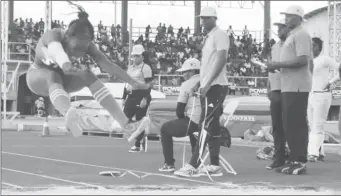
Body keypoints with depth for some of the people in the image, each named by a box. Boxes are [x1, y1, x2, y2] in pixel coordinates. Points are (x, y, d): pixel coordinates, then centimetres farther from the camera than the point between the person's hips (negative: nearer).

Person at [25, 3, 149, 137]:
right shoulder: (54, 36, -34)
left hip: (62, 77, 4)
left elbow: (107, 65, -25)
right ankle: (69, 114, -72)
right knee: (53, 77, -40)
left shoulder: (86, 44, -21)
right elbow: (57, 51, -57)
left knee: (88, 76, -26)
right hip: (38, 76, -4)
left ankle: (123, 121, -32)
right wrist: (66, 66, -79)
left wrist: (133, 83, -33)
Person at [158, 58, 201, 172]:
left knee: (165, 128, 17)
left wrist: (183, 119, 17)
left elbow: (179, 110, -5)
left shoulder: (187, 84, -5)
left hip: (193, 122, -7)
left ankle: (169, 164, 13)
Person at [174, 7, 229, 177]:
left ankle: (193, 166, -16)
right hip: (207, 87, 10)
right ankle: (215, 166, 10)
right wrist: (199, 83, 14)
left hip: (215, 86, -10)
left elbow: (221, 60, -18)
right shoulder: (208, 37, 19)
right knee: (212, 127, 8)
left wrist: (207, 84, -23)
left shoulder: (220, 34, -9)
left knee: (205, 126, -12)